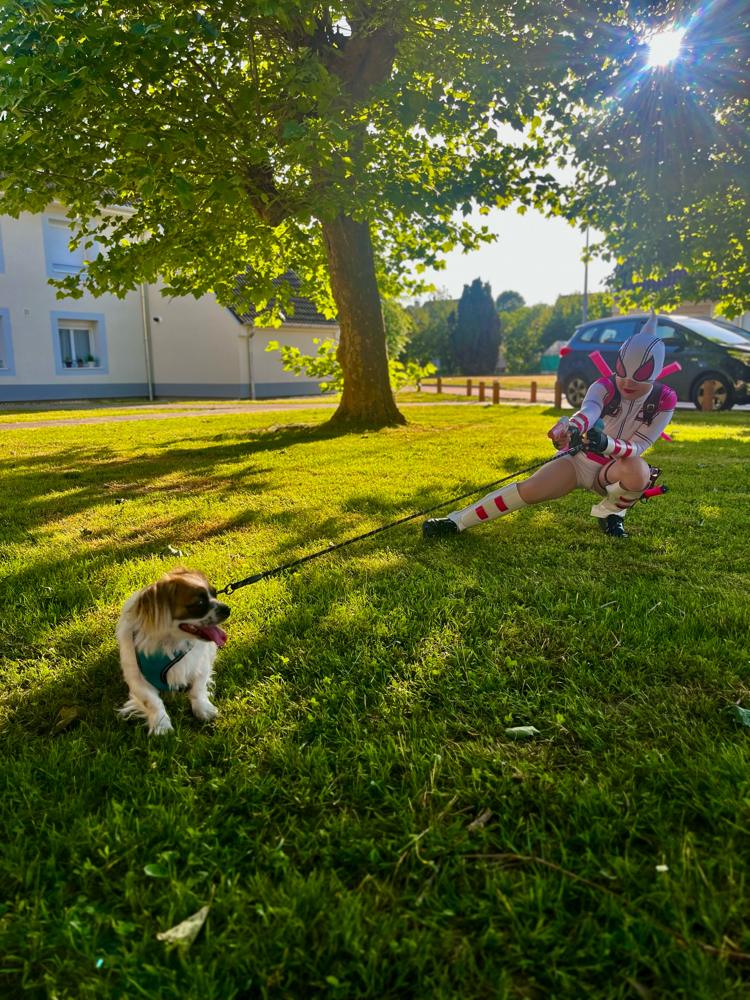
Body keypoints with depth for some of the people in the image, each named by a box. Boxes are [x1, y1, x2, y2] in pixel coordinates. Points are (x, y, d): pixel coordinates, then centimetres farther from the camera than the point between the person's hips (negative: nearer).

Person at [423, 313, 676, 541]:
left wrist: (607, 444, -44)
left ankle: (610, 512, -3)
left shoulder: (664, 401, -13)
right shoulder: (604, 387, -15)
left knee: (636, 469, -36)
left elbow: (637, 447, -20)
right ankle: (457, 521, -16)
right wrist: (572, 428, -64)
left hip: (612, 471, 0)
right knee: (529, 490, -23)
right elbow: (589, 409, -39)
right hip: (579, 459, 0)